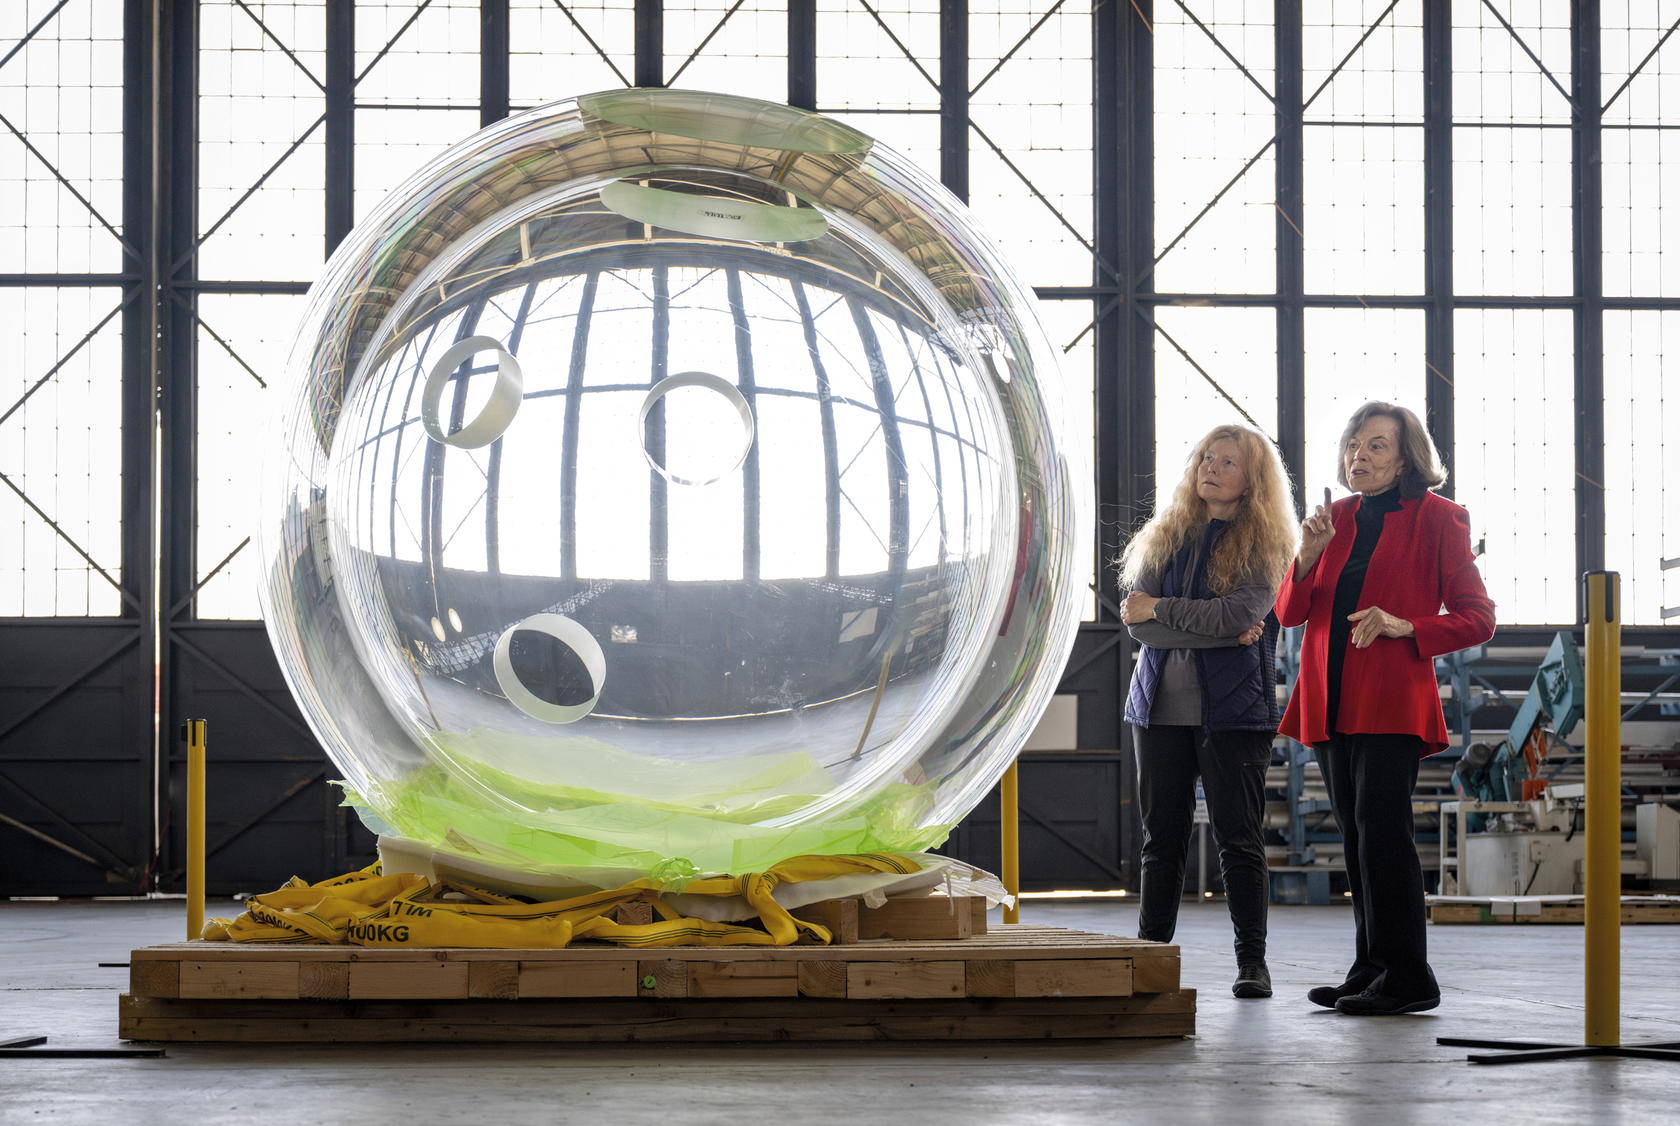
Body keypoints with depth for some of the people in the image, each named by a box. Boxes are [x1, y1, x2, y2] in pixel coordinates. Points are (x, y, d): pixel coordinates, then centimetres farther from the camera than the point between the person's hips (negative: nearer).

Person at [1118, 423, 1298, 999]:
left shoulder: (1264, 544, 1)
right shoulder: (1164, 536, 11)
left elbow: (1239, 614, -14)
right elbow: (1137, 620, -1)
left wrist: (1159, 609, -6)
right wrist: (1221, 631, -12)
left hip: (1232, 710, -4)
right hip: (1161, 707, 4)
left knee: (1240, 839, -2)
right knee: (1161, 839, 7)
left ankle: (1252, 963, 3)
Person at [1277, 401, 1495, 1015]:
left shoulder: (1436, 519, -1)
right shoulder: (1337, 517, 15)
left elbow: (1477, 618, -2)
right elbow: (1289, 612, 11)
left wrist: (1405, 626, -16)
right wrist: (1309, 555, -7)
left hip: (1391, 702, -6)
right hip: (1331, 703, 6)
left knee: (1381, 826, -13)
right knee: (1356, 835, 8)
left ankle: (1405, 976, -10)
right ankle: (1371, 969, 13)